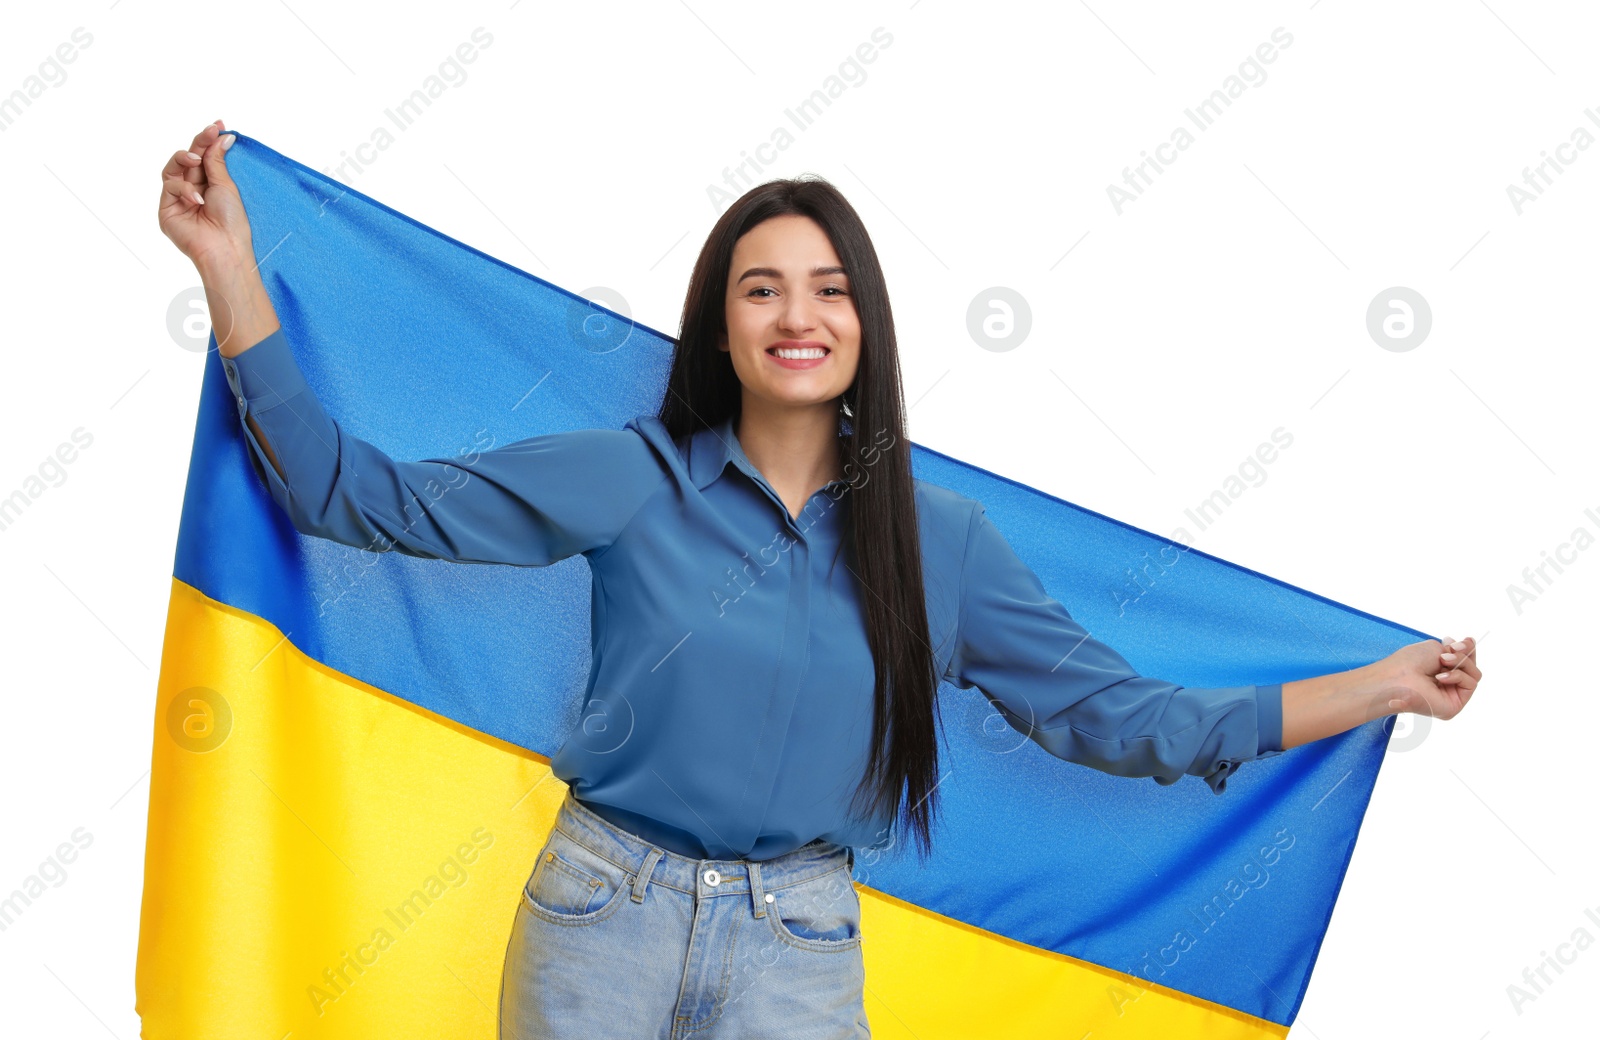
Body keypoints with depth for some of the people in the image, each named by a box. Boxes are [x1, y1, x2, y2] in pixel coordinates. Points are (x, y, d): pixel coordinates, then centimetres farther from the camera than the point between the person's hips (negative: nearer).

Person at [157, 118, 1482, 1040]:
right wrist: (230, 267, -11)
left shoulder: (940, 540, 1)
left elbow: (1115, 713, 4)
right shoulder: (631, 479, -4)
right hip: (602, 910, -1)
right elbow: (361, 493, -4)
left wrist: (1380, 684, 4)